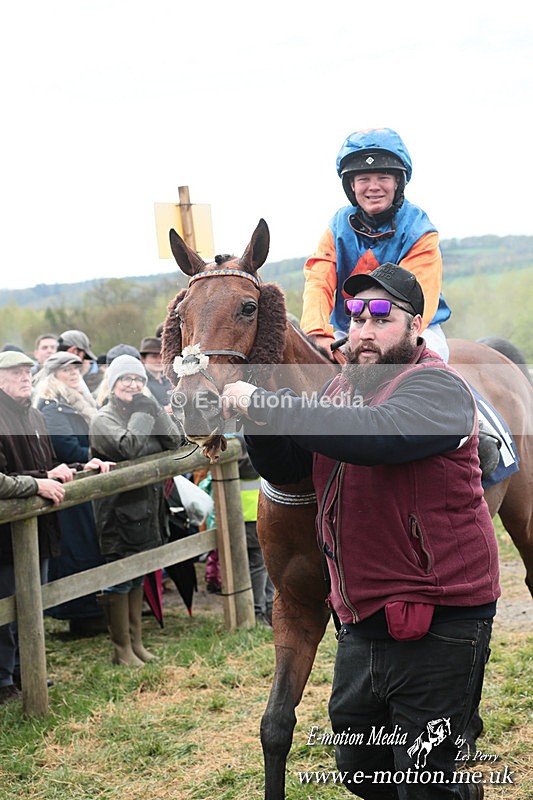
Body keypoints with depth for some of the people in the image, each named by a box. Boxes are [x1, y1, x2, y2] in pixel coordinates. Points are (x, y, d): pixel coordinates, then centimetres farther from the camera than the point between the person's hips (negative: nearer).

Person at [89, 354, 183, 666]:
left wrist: (152, 408, -9)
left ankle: (136, 643, 24)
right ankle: (122, 649, 8)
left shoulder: (145, 411, 12)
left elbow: (174, 442, -1)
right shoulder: (104, 419, -8)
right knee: (119, 581, -1)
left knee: (138, 579, 15)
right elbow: (129, 447, -26)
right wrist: (142, 415, -15)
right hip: (119, 509, -7)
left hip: (147, 507, 7)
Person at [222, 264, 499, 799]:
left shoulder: (435, 386, -15)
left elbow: (375, 433, -35)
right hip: (361, 623, 8)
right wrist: (256, 417, -11)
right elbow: (283, 468, 9)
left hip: (437, 628, -8)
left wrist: (266, 404, -33)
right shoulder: (342, 388, 11)